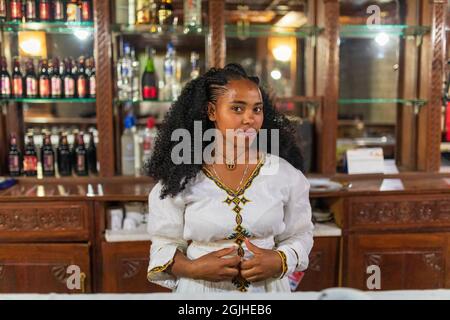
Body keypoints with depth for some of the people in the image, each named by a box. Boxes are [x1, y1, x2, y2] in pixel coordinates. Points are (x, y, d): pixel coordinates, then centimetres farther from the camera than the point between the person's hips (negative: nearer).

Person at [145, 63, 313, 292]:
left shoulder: (284, 173, -7)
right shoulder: (181, 176, -10)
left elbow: (300, 235, 2)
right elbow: (164, 244, -3)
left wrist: (280, 261, -16)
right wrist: (192, 268, -20)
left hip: (268, 288, 2)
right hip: (200, 289, -1)